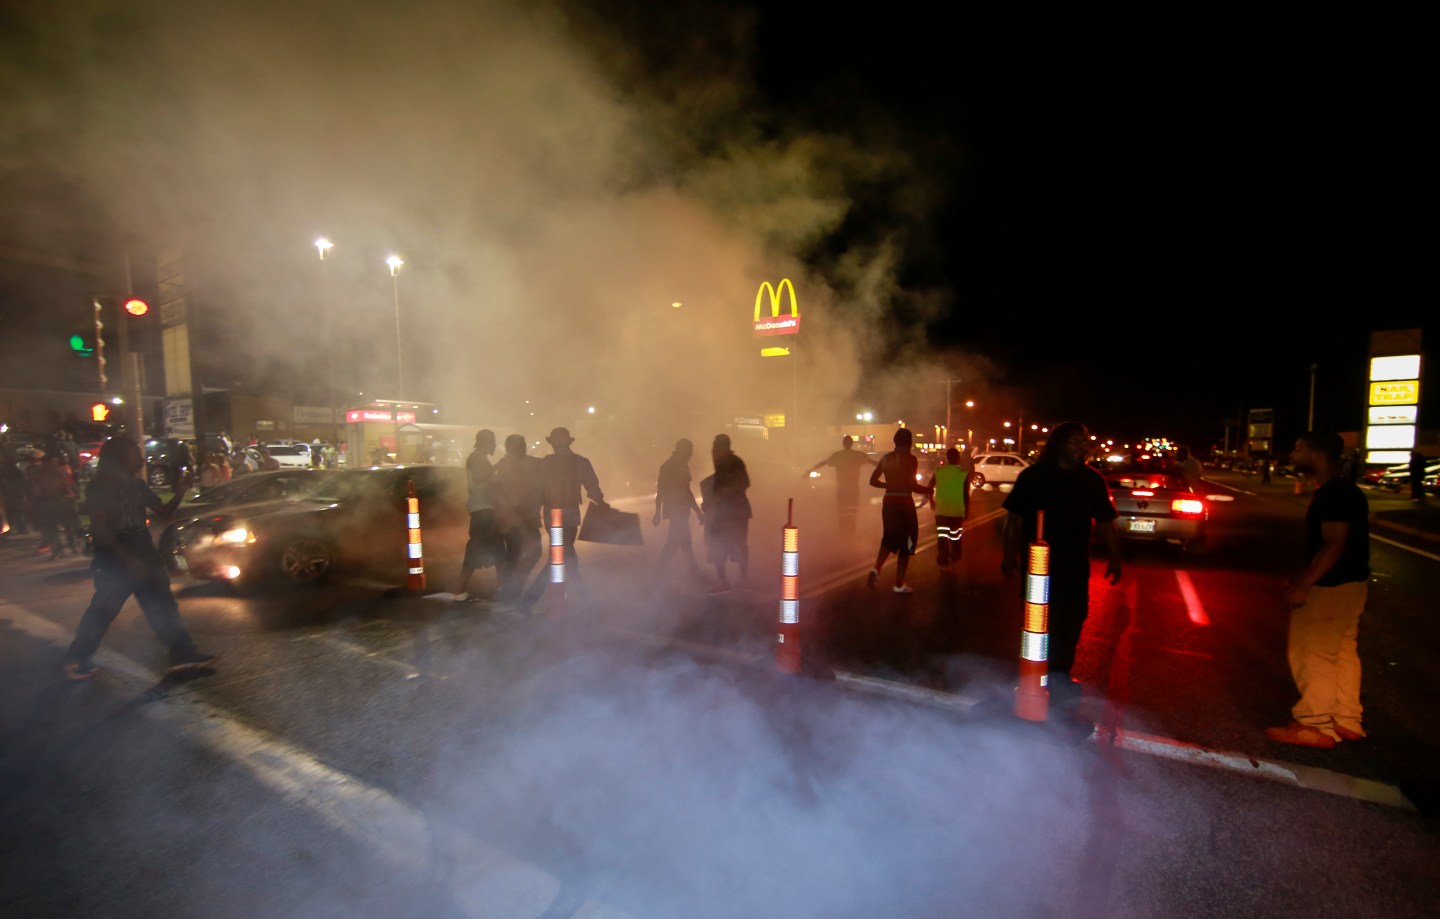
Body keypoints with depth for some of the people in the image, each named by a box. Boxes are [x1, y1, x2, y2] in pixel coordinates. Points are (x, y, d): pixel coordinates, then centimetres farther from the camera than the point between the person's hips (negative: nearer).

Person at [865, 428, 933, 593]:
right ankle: (899, 584, 11)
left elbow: (873, 481, 10)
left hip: (888, 502, 5)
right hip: (904, 503, -5)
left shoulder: (886, 458, 7)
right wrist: (928, 490, 0)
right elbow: (912, 486, -18)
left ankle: (876, 569, 0)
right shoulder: (911, 459, -10)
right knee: (905, 543, 7)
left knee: (889, 539, 21)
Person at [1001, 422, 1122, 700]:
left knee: (1072, 619, 8)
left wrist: (1114, 557, 11)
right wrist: (1010, 553, -6)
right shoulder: (1034, 476, -4)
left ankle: (1060, 673, 25)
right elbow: (1014, 517, -4)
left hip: (1075, 564, 4)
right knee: (1041, 620, -1)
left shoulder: (1092, 480, 8)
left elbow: (1105, 523, 14)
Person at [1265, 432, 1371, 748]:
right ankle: (1346, 721, 27)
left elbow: (1334, 545, -24)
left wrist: (1303, 585, -23)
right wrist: (1304, 579, 20)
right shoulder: (1342, 491, 11)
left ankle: (1314, 726, 8)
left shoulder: (1334, 494, -20)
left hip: (1331, 588, -10)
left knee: (1314, 654, -1)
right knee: (1341, 652, 17)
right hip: (1349, 582, 10)